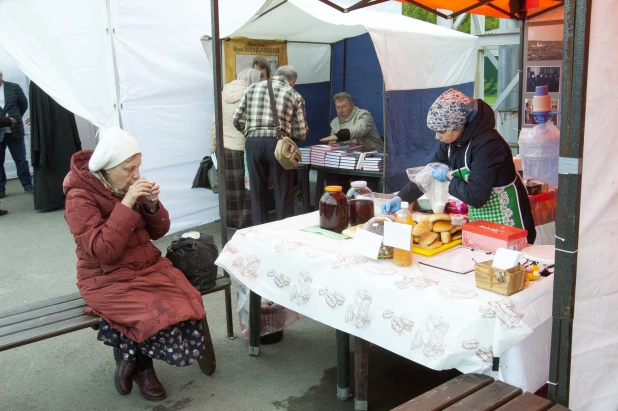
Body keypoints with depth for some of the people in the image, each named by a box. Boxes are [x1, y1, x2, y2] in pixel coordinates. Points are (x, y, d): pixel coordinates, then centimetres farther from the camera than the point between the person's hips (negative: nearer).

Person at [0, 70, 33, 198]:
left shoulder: (14, 87, 2)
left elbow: (24, 104, 10)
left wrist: (14, 118, 8)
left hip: (14, 130, 0)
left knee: (21, 159, 5)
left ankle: (27, 186, 13)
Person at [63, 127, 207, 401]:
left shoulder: (129, 186, 3)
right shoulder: (80, 197, -14)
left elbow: (158, 232, 9)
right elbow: (103, 252, -24)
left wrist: (152, 205, -11)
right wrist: (126, 205, -27)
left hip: (147, 266, 6)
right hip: (107, 279, -6)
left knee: (188, 306, -18)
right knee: (160, 316, -27)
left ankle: (134, 357, 8)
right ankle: (138, 363, 7)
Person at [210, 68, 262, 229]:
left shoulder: (224, 93, 6)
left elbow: (215, 124, 8)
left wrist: (213, 147, 16)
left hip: (224, 148, 5)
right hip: (243, 149, -5)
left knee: (229, 187, 13)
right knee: (245, 187, 5)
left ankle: (231, 221, 22)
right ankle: (245, 223, 11)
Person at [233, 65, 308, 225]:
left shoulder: (253, 88, 14)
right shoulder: (295, 95, 8)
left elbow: (237, 120, 11)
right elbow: (301, 133, 5)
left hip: (253, 143, 3)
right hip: (278, 144, -2)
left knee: (258, 193, 12)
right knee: (283, 194, 8)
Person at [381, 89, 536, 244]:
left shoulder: (487, 144, -27)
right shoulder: (451, 141, -3)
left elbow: (475, 196, -30)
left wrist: (449, 177, -16)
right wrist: (400, 198, -4)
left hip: (505, 221, -7)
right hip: (477, 218, 7)